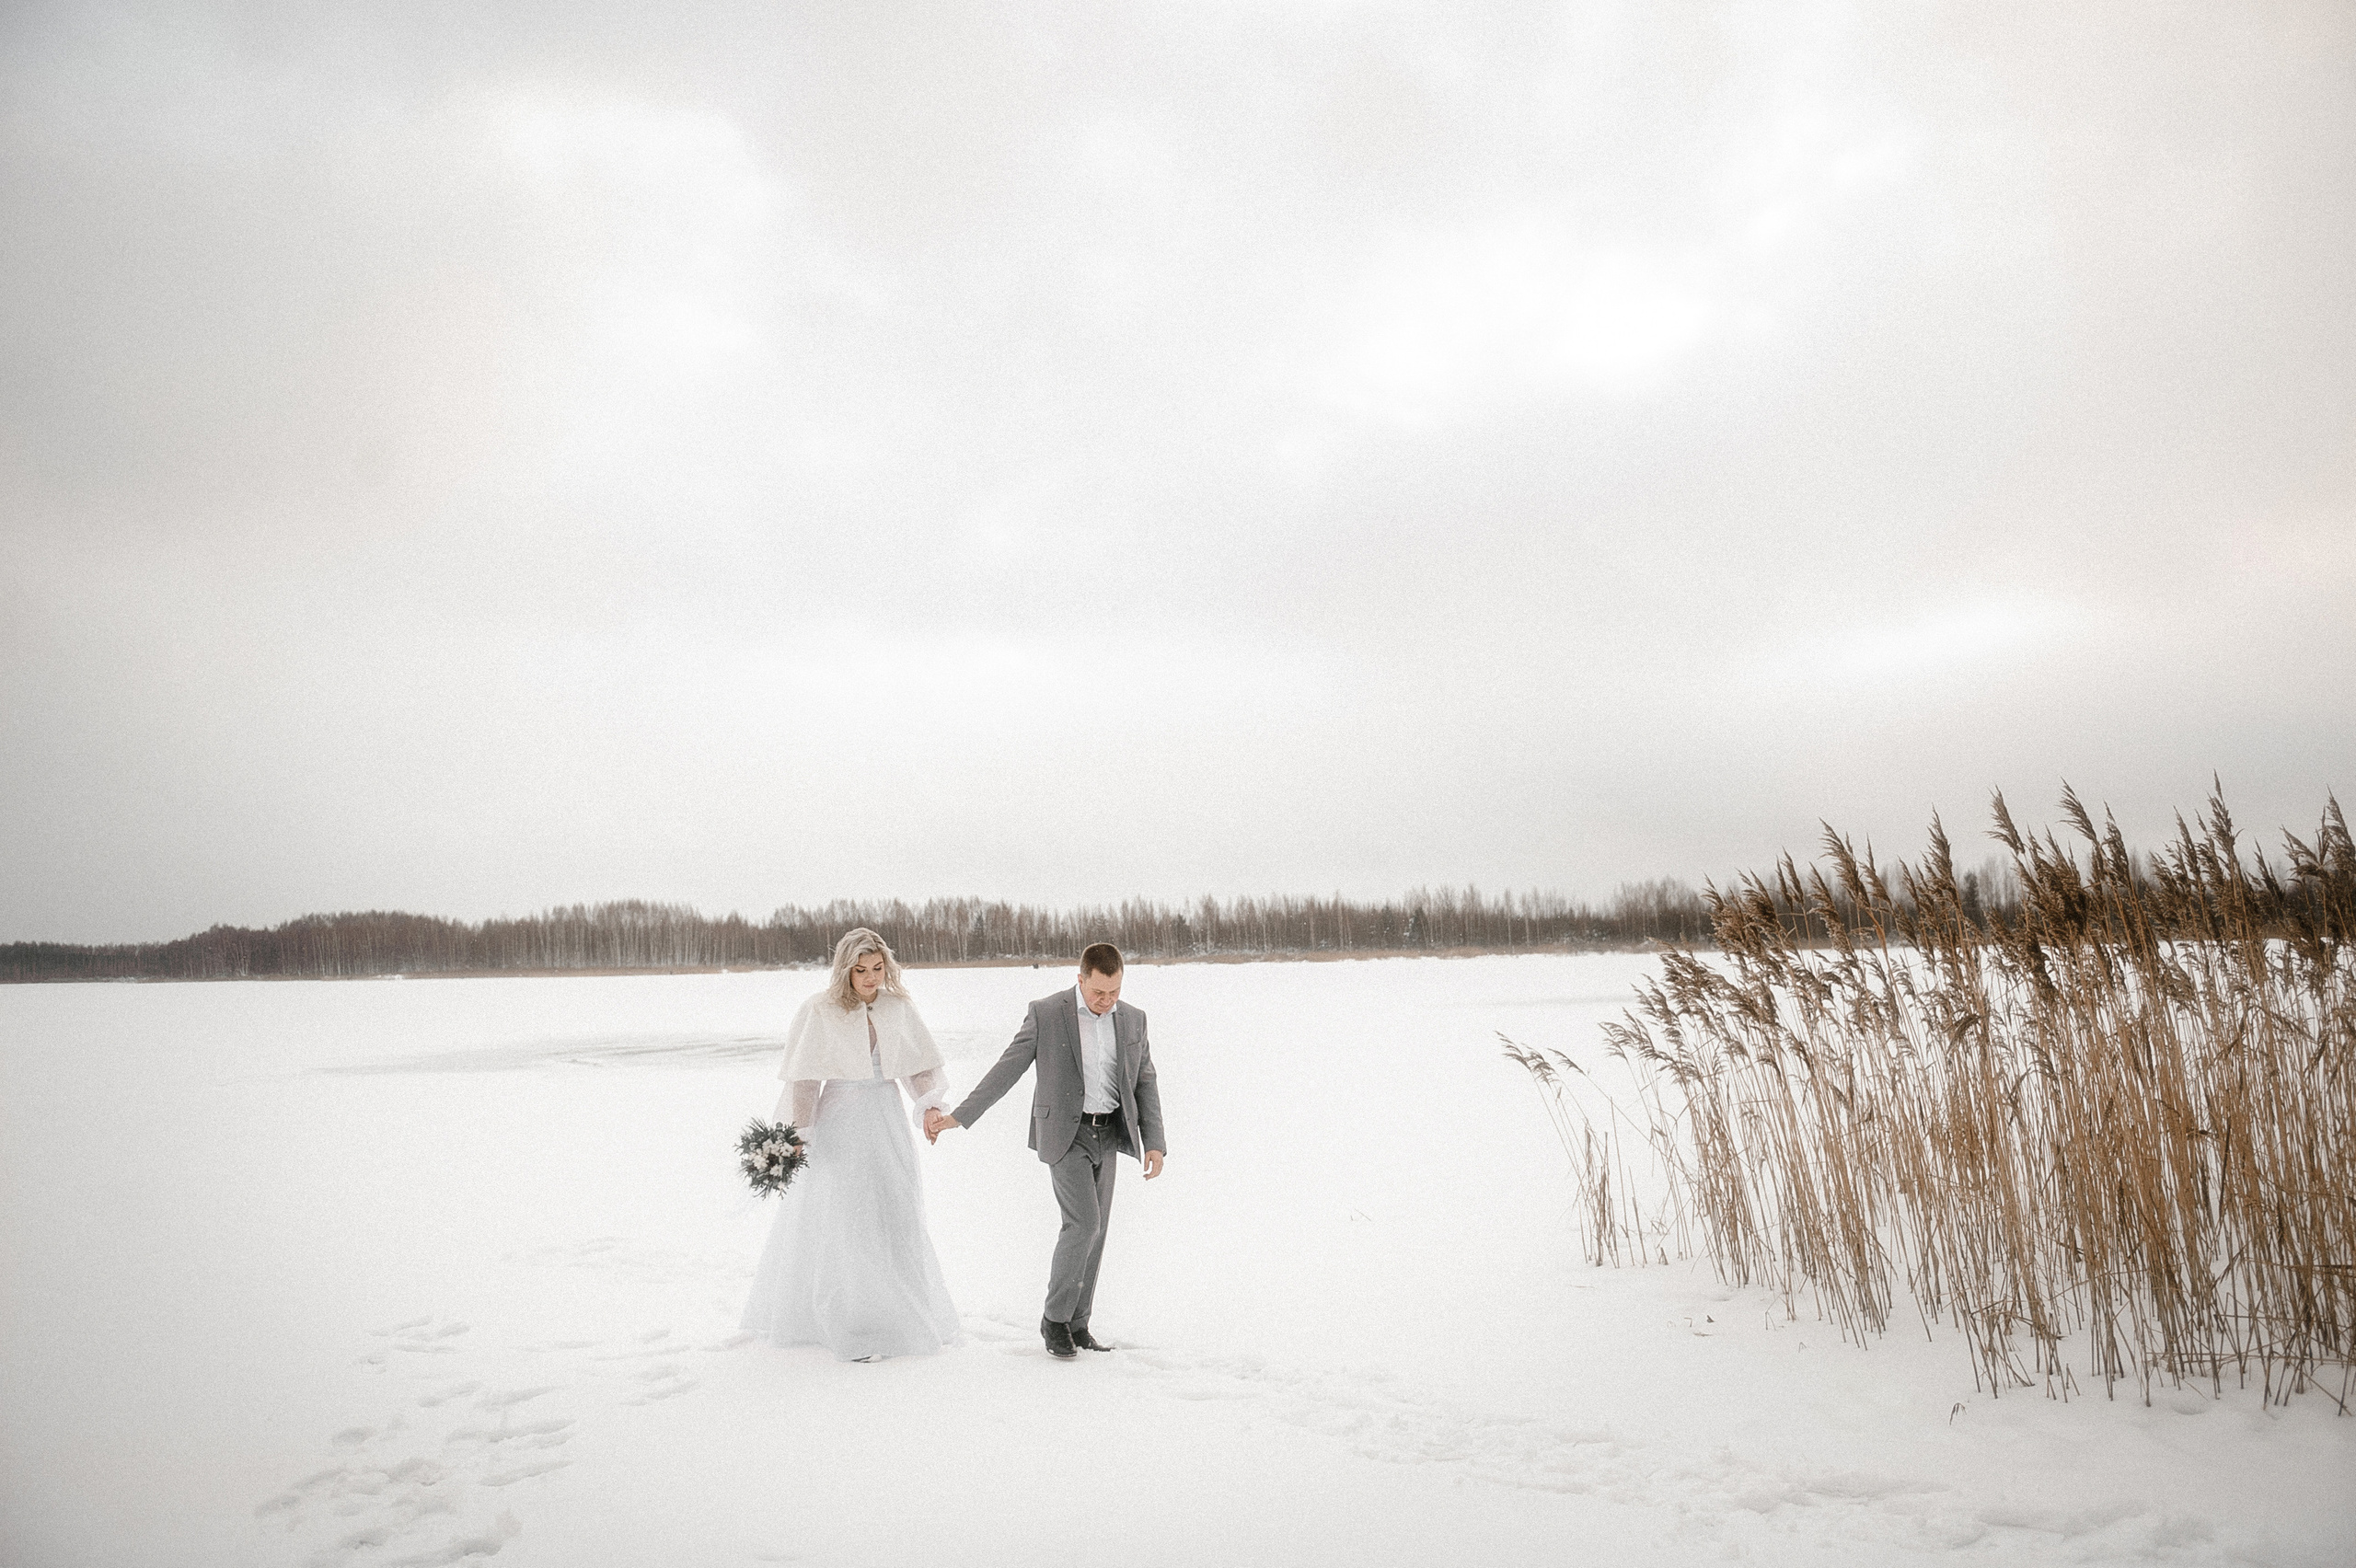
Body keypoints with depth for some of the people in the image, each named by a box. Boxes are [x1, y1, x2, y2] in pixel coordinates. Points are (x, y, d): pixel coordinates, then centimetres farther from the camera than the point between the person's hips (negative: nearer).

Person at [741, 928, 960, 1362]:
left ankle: (901, 1316, 30)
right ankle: (851, 1330, 9)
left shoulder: (899, 1008, 1)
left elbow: (920, 1064, 6)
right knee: (845, 1224, 0)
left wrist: (931, 1104, -9)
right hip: (841, 1125, -4)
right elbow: (804, 1078, -7)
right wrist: (797, 1134, -10)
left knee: (896, 1220, 13)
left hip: (888, 1120, 4)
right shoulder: (821, 1011, -9)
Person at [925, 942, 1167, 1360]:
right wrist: (956, 1116, -13)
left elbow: (1145, 1083, 7)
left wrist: (1155, 1143, -2)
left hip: (1108, 1134, 5)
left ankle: (1076, 1324, 19)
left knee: (1094, 1230, 7)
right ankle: (1055, 1319, 2)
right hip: (1064, 1132, -5)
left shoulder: (1132, 1020, 1)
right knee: (1084, 1222, -15)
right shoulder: (1046, 1013, -11)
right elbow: (1007, 1070, -9)